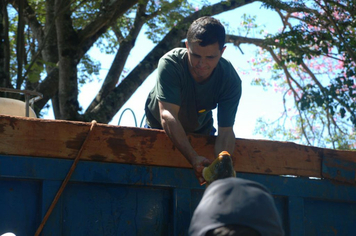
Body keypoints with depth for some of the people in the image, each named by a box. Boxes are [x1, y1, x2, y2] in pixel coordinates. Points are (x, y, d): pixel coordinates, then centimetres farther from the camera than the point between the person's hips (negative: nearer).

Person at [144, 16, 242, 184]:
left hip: (200, 129, 2)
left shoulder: (231, 80, -30)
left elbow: (225, 131, -35)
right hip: (158, 127, -2)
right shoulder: (170, 64, -39)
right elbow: (167, 116, -47)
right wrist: (193, 158, -60)